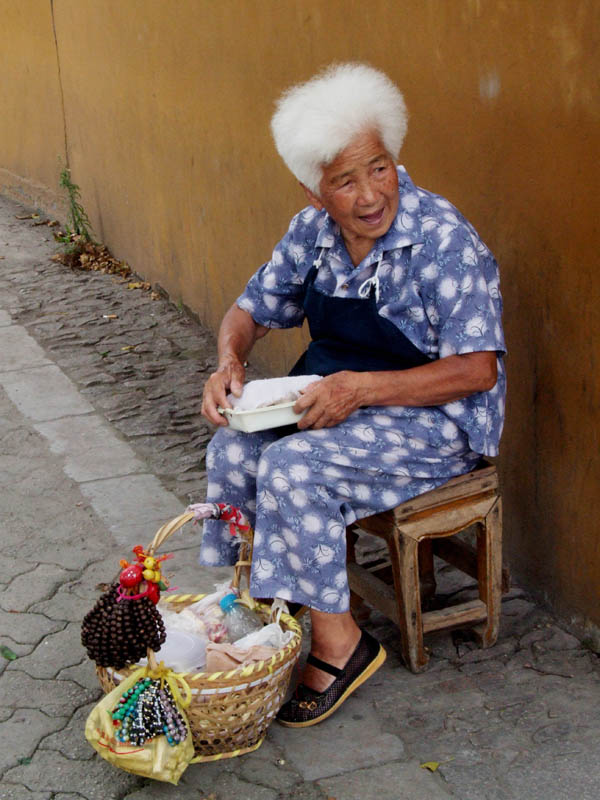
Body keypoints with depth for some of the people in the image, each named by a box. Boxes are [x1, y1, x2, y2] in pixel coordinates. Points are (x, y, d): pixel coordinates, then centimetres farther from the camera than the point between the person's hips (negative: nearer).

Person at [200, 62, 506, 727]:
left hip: (436, 419, -6)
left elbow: (477, 371, -22)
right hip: (332, 395, 7)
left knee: (293, 467, -27)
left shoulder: (444, 241, -21)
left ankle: (337, 642, -11)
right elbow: (250, 311, 11)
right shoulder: (312, 232, -2)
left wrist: (360, 387, -29)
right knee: (234, 446, -16)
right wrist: (229, 363, -12)